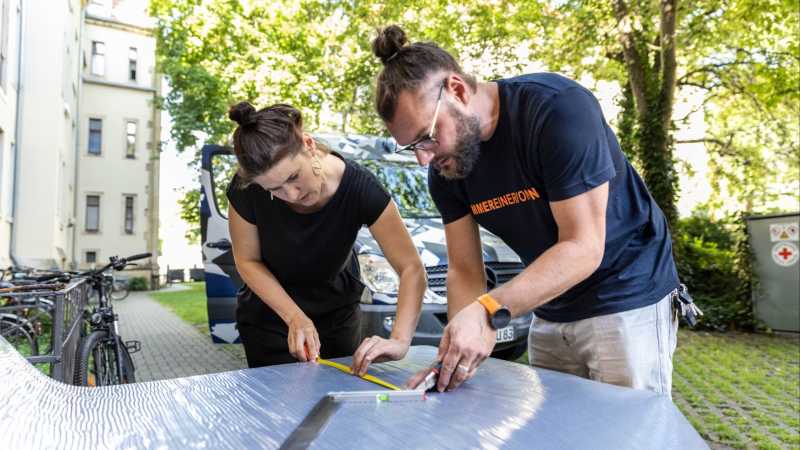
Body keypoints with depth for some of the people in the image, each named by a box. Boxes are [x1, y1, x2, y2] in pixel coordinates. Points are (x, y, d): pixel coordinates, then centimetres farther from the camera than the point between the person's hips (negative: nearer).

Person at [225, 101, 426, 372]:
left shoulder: (359, 187, -31)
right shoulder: (247, 190, -27)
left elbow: (412, 270, -30)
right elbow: (247, 260, -13)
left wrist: (399, 340, -44)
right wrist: (295, 317, -23)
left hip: (338, 314, 1)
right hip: (269, 315, 0)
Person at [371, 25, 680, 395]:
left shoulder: (558, 108, -26)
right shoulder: (444, 170, -7)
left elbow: (583, 248, -27)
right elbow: (465, 271, -4)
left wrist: (487, 311, -37)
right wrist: (457, 354, -20)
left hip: (627, 299, -5)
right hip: (549, 314, 6)